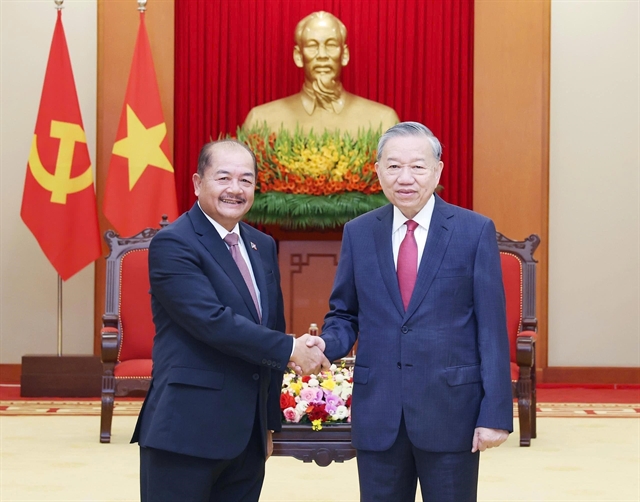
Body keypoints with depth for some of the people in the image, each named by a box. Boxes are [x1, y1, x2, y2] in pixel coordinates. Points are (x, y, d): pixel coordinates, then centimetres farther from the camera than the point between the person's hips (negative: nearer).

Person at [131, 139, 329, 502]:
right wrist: (290, 349, -14)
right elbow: (214, 321, -21)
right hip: (187, 431, -7)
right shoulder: (173, 245, -10)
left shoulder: (263, 246, 13)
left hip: (249, 434, 7)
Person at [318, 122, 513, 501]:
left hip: (451, 411, -2)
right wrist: (326, 346, -10)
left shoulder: (475, 231, -3)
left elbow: (492, 329, -5)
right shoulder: (358, 233, 6)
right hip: (377, 415, 3)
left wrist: (496, 413, -9)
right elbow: (344, 314, 13)